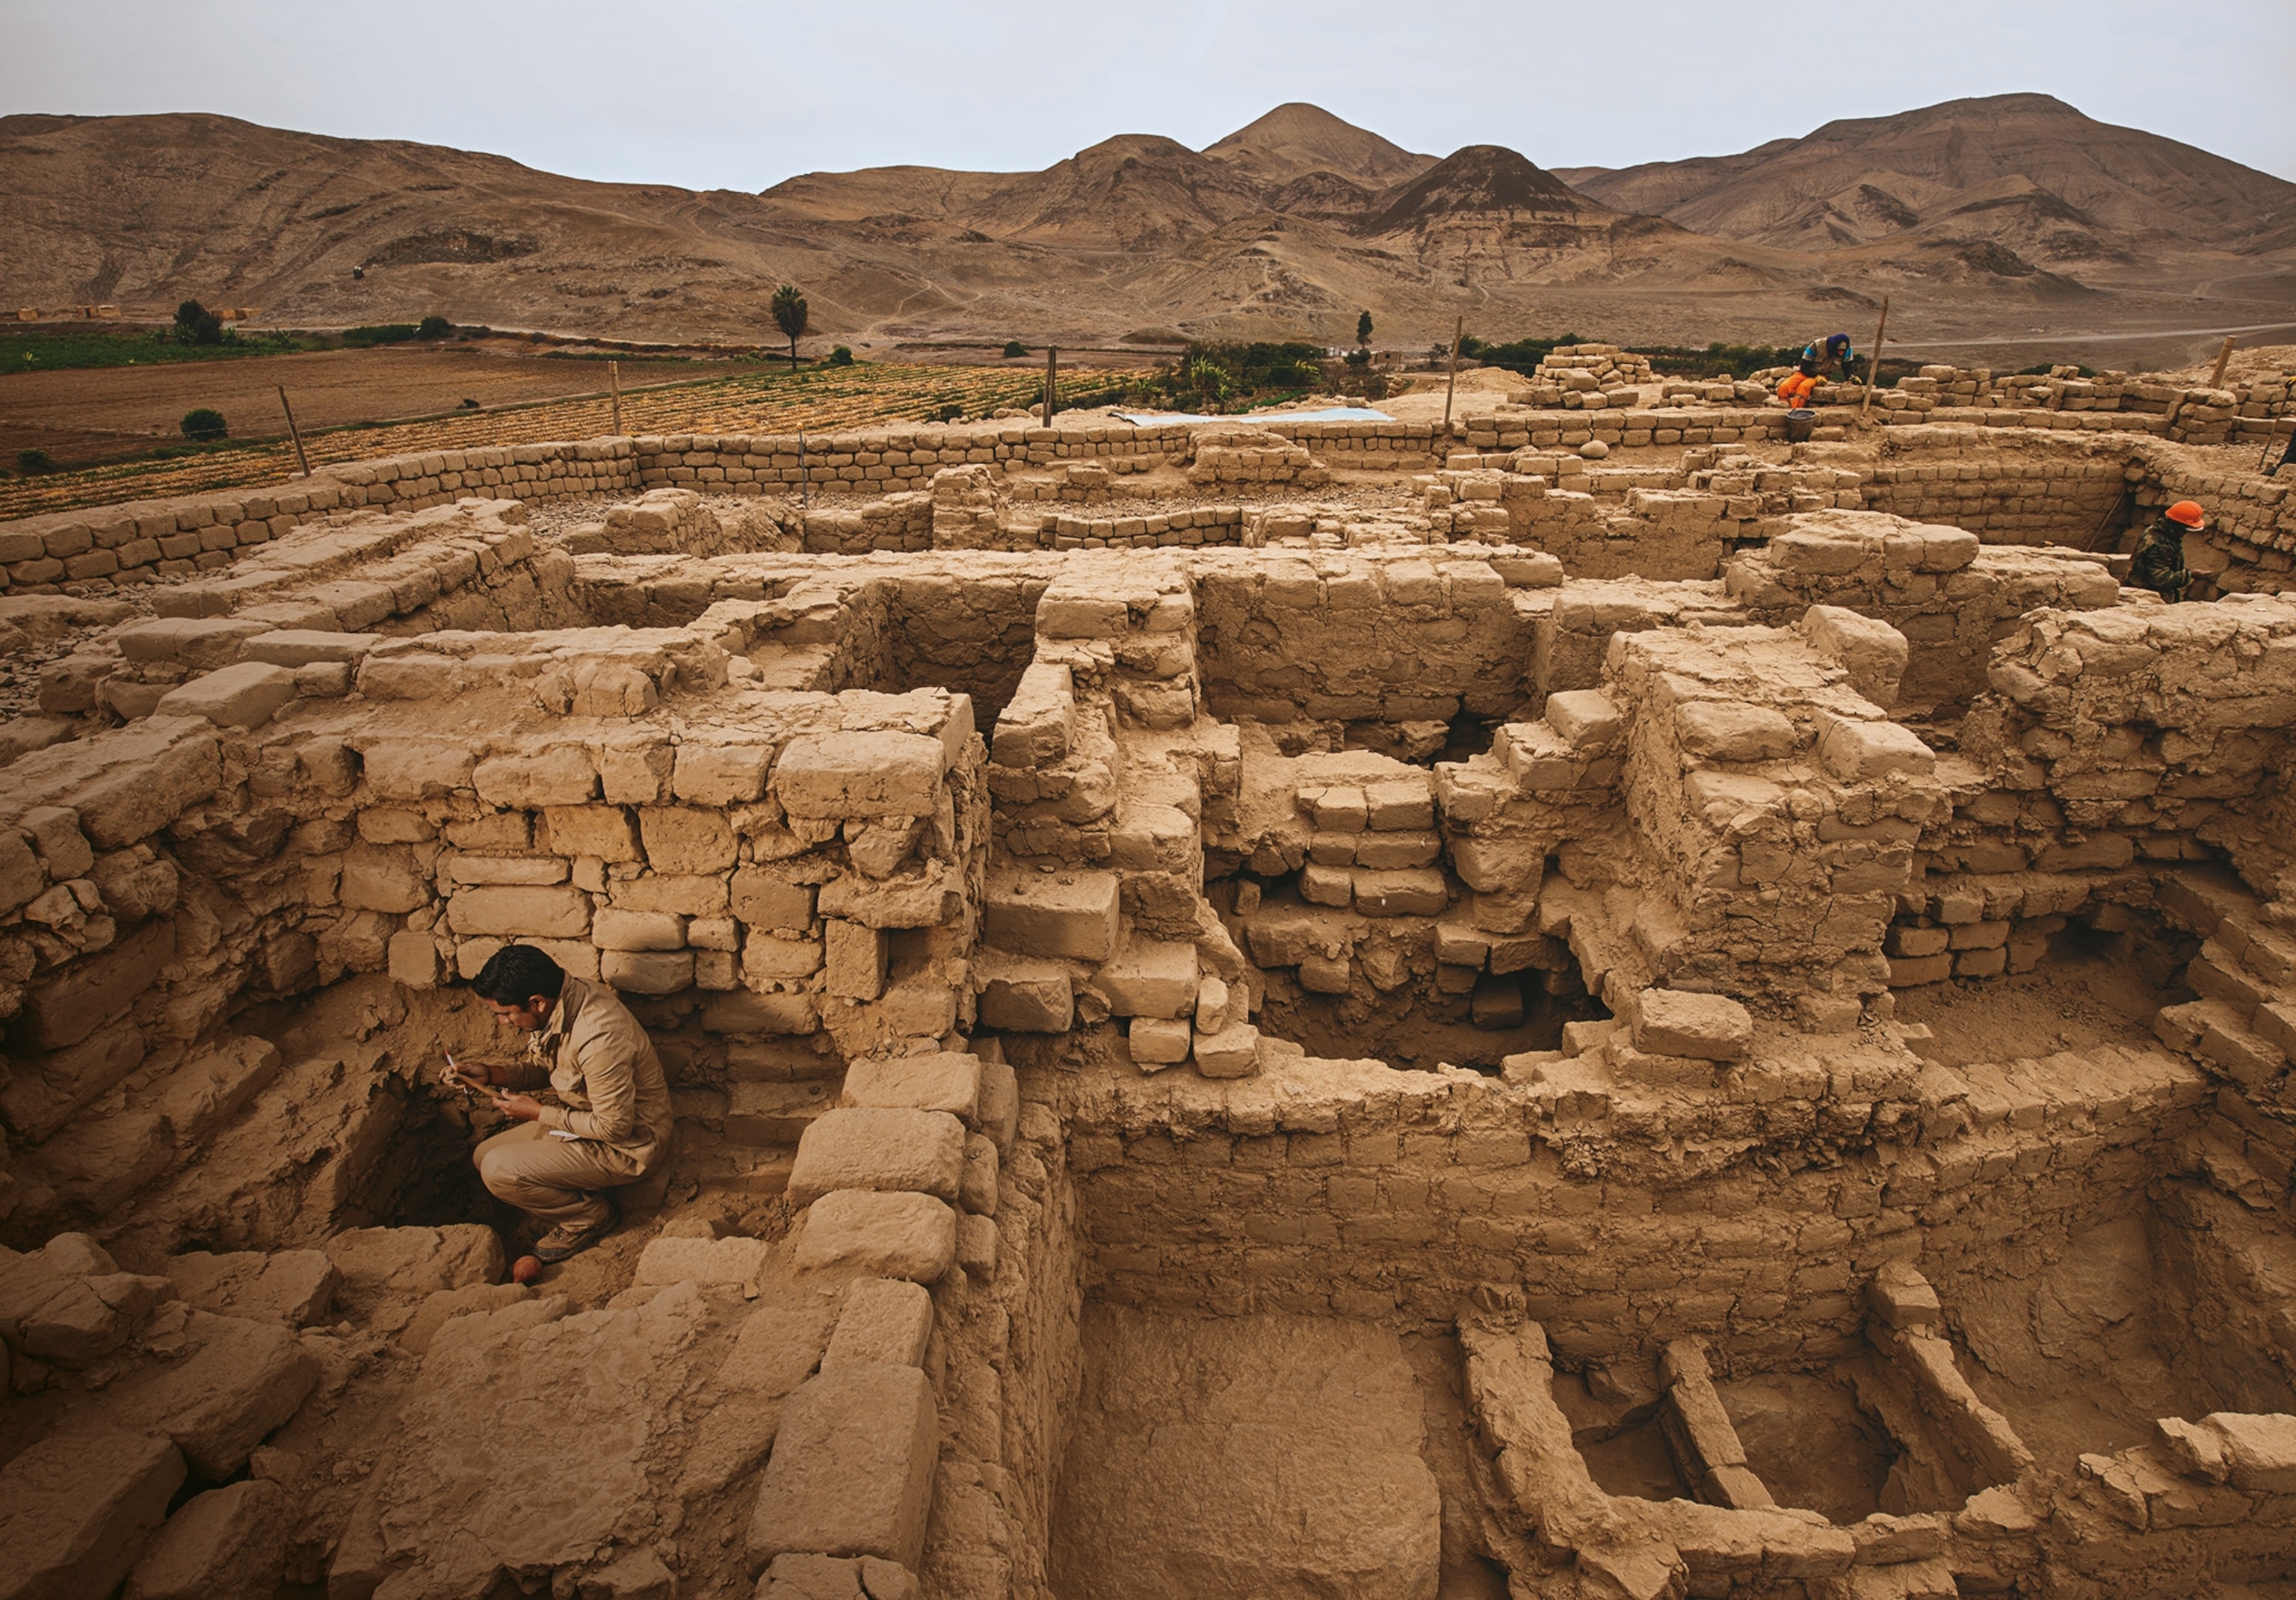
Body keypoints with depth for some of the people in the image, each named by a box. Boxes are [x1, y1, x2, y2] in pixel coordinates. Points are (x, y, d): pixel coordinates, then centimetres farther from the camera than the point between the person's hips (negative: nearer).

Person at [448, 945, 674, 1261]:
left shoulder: (598, 1037, -34)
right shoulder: (559, 1001, -7)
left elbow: (614, 1128, -26)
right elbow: (540, 1069, 12)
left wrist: (538, 1113, -16)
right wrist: (487, 1076, -6)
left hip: (627, 1145, -9)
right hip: (585, 1118, 9)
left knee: (498, 1171, -16)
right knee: (484, 1154, 10)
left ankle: (590, 1216, 3)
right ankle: (585, 1188, 15)